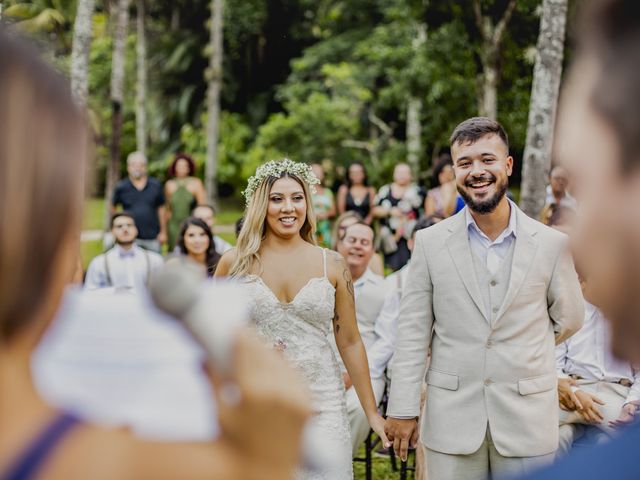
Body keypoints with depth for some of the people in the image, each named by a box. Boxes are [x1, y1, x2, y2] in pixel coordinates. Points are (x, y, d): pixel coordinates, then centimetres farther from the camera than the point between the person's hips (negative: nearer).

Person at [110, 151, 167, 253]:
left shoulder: (156, 185, 4)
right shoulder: (121, 187, 0)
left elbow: (161, 209, 9)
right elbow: (112, 208, 13)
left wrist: (163, 232, 6)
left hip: (153, 238, 1)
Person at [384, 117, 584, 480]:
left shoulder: (553, 243, -2)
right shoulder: (430, 242, -1)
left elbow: (569, 319, 12)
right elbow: (413, 331, 0)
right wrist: (402, 408, -3)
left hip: (528, 419, 0)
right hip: (452, 419, 0)